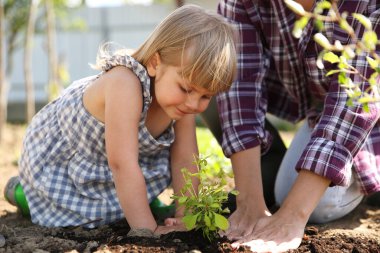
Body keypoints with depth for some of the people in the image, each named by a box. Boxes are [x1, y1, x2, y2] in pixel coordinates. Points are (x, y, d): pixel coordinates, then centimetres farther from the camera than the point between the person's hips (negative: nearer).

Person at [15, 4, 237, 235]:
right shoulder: (125, 84, -46)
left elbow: (185, 160, -15)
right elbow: (121, 164, -47)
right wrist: (148, 229, -43)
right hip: (59, 153, -6)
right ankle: (22, 189, 21)